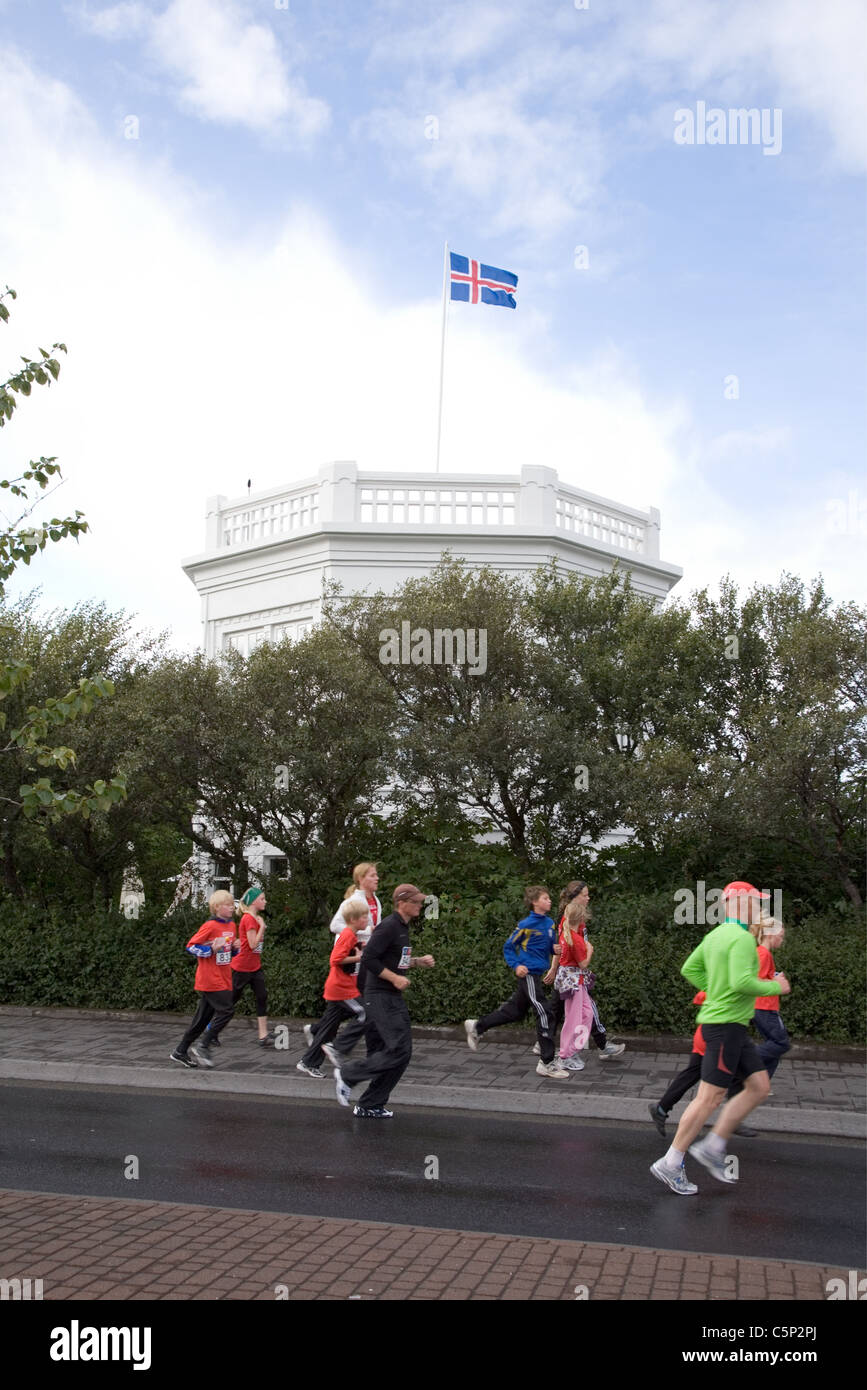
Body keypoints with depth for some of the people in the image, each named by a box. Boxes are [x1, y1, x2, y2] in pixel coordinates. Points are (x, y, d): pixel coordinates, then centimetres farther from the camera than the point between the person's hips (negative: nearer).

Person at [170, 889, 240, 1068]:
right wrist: (212, 949, -24)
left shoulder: (231, 926, 11)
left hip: (223, 979, 8)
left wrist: (235, 947, 3)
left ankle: (180, 1052, 19)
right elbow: (191, 946, -14)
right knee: (226, 1010, -13)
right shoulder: (210, 926, -13)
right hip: (210, 979, -8)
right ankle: (203, 1047, -4)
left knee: (203, 1017, 10)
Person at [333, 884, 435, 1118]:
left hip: (395, 998, 10)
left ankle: (369, 1106, 14)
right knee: (399, 1050, -15)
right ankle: (347, 1074, 2)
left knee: (403, 1053, 7)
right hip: (379, 997, -10)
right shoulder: (389, 927, -16)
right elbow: (368, 959, -22)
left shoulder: (403, 927, 15)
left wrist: (418, 961, 12)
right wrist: (395, 978, -20)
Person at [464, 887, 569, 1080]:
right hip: (528, 973, -8)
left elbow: (551, 946, 17)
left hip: (538, 974, 8)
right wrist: (516, 965, -17)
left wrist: (556, 949, -5)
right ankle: (546, 1063, -4)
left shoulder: (549, 923, 7)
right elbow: (508, 947, -5)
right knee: (545, 1013, -11)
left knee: (516, 1011, 19)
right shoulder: (527, 924, -13)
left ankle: (477, 1027, 37)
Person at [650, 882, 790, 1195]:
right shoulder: (742, 938, -17)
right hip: (725, 1025, -10)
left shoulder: (716, 935, 13)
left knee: (759, 1087, 12)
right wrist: (775, 987, -12)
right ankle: (671, 1164, 3)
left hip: (732, 1026, 10)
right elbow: (741, 981, -28)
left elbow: (689, 969, 18)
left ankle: (712, 1148, 16)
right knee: (710, 1098, -5)